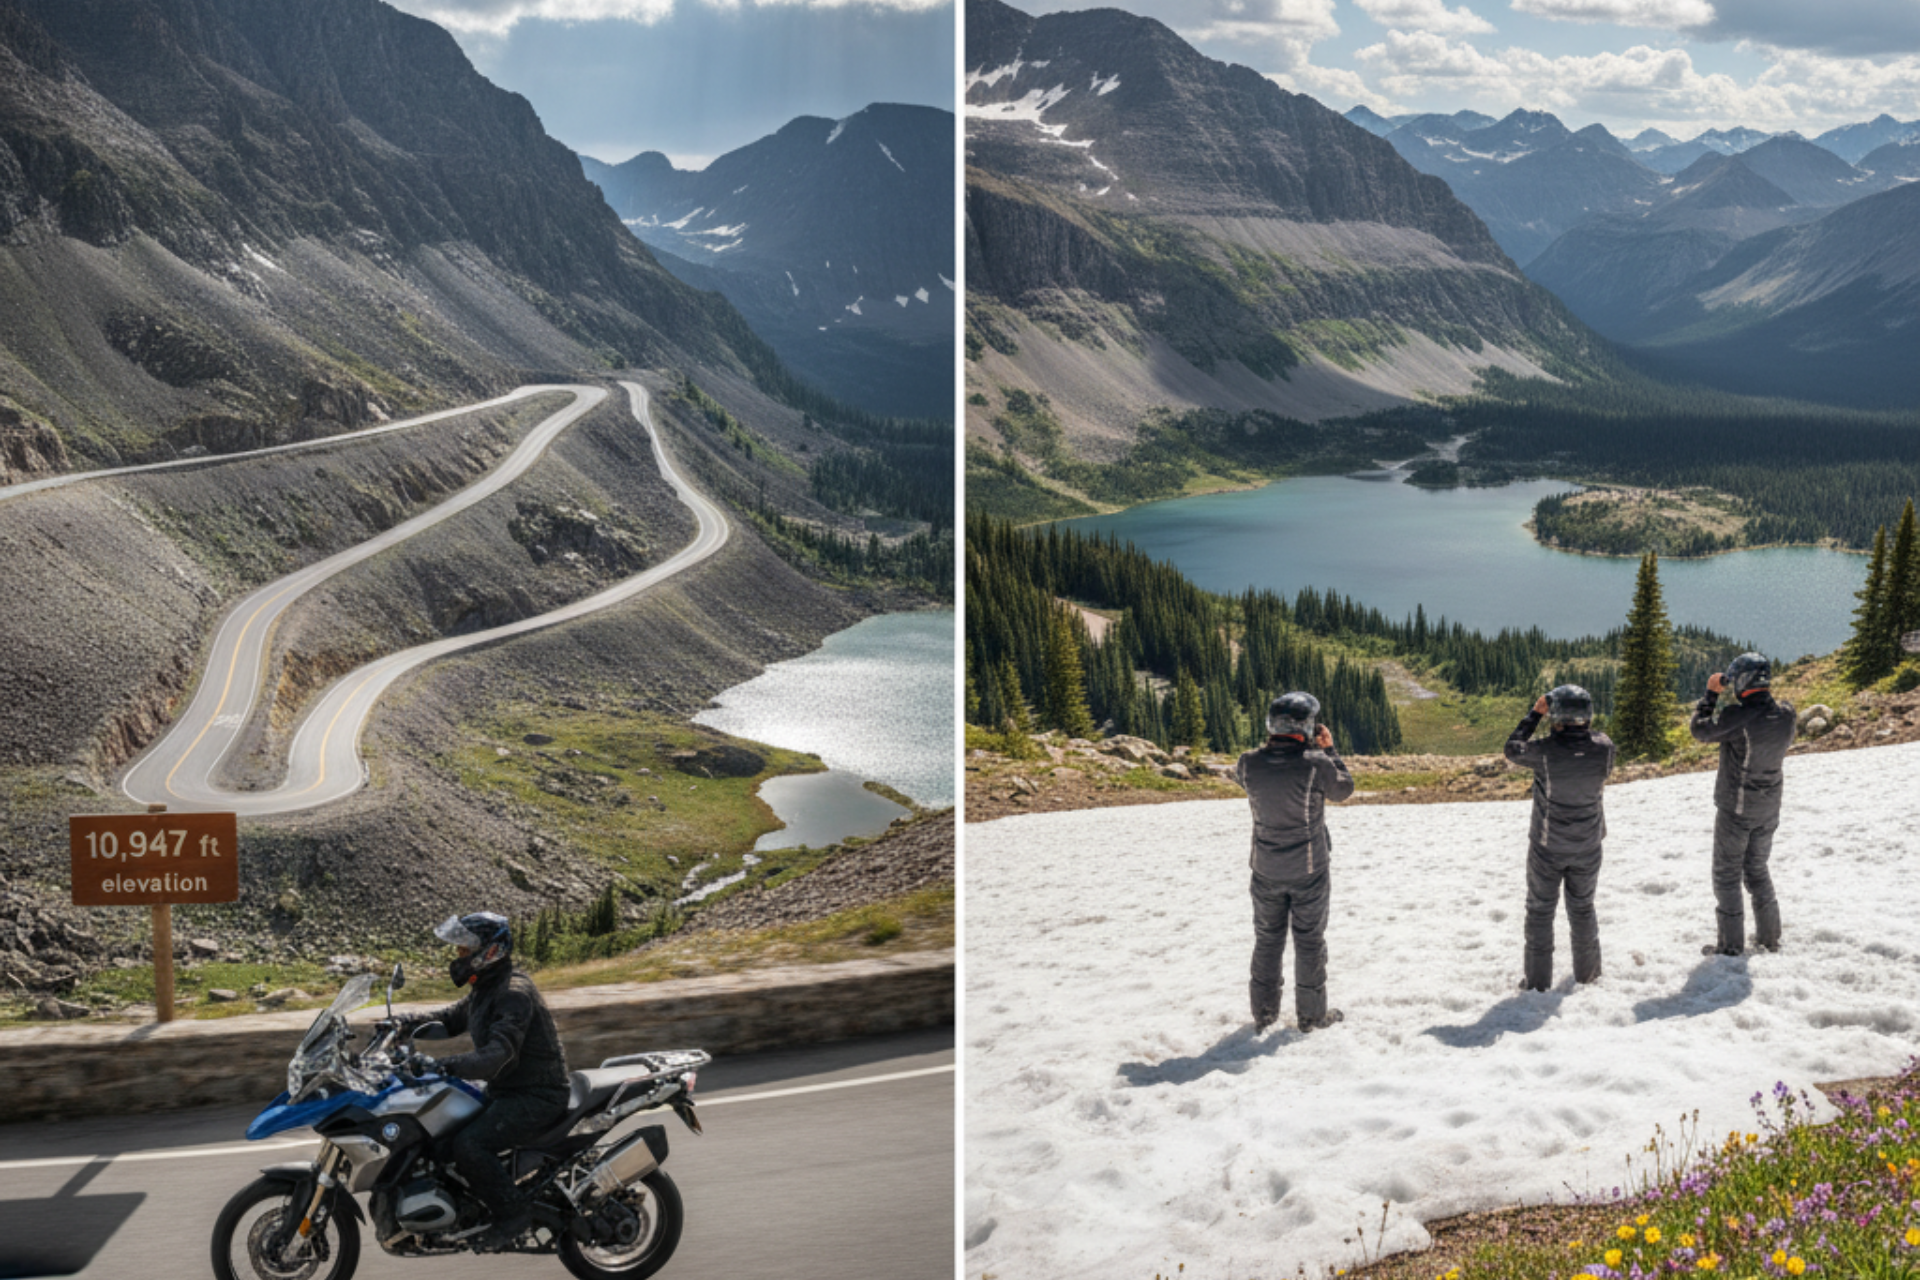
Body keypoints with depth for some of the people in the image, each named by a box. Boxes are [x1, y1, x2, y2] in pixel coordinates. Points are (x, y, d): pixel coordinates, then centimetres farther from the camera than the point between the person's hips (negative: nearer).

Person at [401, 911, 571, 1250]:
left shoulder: (514, 993, -20)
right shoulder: (484, 989, 12)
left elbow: (500, 1053, -33)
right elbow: (452, 1018, 23)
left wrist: (453, 1065, -46)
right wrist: (406, 1022, 6)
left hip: (537, 1097, -11)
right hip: (505, 1092, 11)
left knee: (468, 1145, -27)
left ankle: (513, 1211, -11)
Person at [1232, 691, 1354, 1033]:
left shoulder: (1250, 764, -12)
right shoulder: (1316, 764, -21)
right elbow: (1344, 788, -2)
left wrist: (1275, 743, 9)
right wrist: (1329, 749, 6)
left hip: (1266, 871, 3)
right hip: (1308, 872, -3)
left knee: (1267, 940, 16)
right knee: (1310, 941, 12)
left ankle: (1264, 1013, 24)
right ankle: (1312, 1014, 21)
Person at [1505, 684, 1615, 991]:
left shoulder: (1545, 751, -26)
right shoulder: (1604, 748, -16)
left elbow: (1513, 749, -6)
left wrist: (1535, 714, -1)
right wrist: (1580, 728, 5)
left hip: (1547, 848, -3)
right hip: (1587, 846, 3)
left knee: (1540, 910, 11)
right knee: (1582, 907, 21)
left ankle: (1538, 980, 15)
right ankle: (1587, 972, 32)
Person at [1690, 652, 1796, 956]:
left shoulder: (1738, 717, -26)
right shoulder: (1786, 714, -8)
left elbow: (1699, 730, -14)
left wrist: (1710, 694, -3)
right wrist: (1748, 699, 9)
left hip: (1735, 811, -6)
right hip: (1768, 810, 6)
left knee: (1727, 876, 6)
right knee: (1757, 871, 22)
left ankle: (1730, 945, 10)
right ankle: (1769, 937, 28)